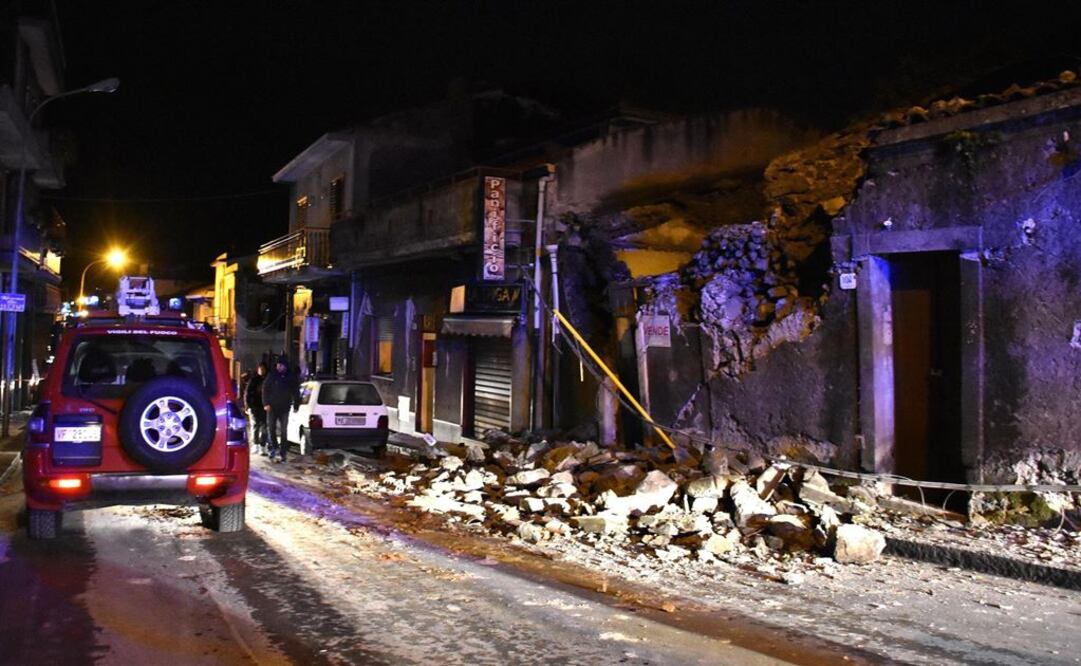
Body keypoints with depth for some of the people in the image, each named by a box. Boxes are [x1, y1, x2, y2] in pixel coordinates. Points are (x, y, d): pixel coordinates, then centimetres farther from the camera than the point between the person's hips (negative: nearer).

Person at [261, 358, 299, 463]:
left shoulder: (291, 378, 5)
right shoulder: (271, 376, 1)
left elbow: (296, 393, 12)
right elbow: (265, 390, 1)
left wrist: (296, 406, 6)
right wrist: (266, 404, -8)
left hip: (284, 408, 1)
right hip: (272, 407, -1)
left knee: (283, 431, 1)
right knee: (271, 429, -3)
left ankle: (282, 453, 3)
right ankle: (274, 448, 13)